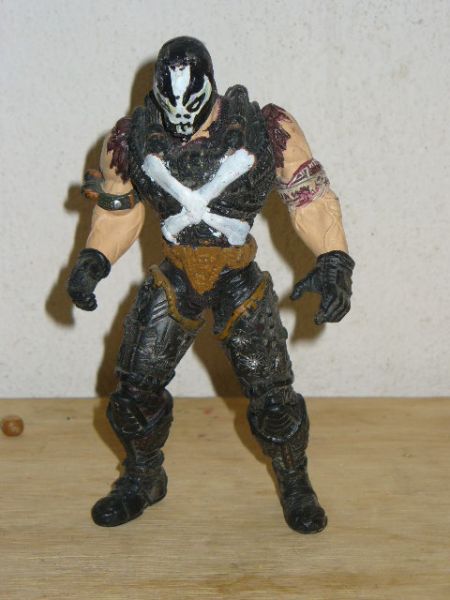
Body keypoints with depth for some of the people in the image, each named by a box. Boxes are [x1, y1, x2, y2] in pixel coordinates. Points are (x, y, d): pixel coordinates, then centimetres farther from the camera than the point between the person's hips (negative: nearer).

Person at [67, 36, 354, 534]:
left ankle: (295, 484, 27)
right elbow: (117, 207, 4)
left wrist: (333, 260, -21)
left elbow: (309, 193, -11)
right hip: (175, 279, 2)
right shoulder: (133, 139, -10)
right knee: (137, 383, 4)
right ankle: (142, 480, 31)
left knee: (271, 392, 0)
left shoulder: (265, 130, -18)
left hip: (240, 281, -2)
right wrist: (93, 261, -9)